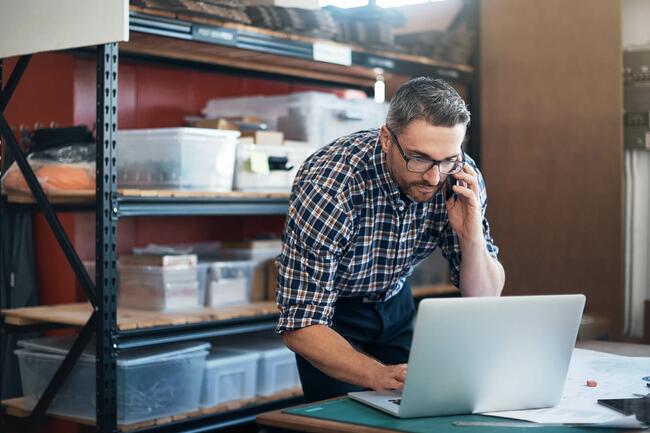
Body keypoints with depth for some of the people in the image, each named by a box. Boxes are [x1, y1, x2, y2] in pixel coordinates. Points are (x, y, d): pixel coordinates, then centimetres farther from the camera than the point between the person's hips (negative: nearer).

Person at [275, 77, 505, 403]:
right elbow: (301, 325, -33)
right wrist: (378, 375, -48)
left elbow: (485, 299, -12)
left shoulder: (461, 178, -21)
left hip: (395, 301, 4)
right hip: (330, 312, -3)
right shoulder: (327, 187, -35)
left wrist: (472, 237, -31)